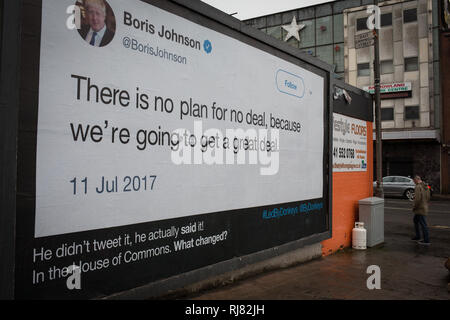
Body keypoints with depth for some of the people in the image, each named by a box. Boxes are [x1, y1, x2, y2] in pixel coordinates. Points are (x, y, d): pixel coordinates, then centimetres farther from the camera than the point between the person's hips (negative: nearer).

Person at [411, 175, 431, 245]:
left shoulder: (418, 187, -20)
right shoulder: (426, 187, 9)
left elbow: (417, 198, -25)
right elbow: (428, 197, 16)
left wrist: (414, 207, -13)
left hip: (420, 209, -10)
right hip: (424, 207, 10)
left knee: (423, 224, -4)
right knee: (415, 220, 23)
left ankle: (426, 241, 1)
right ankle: (417, 237, 30)